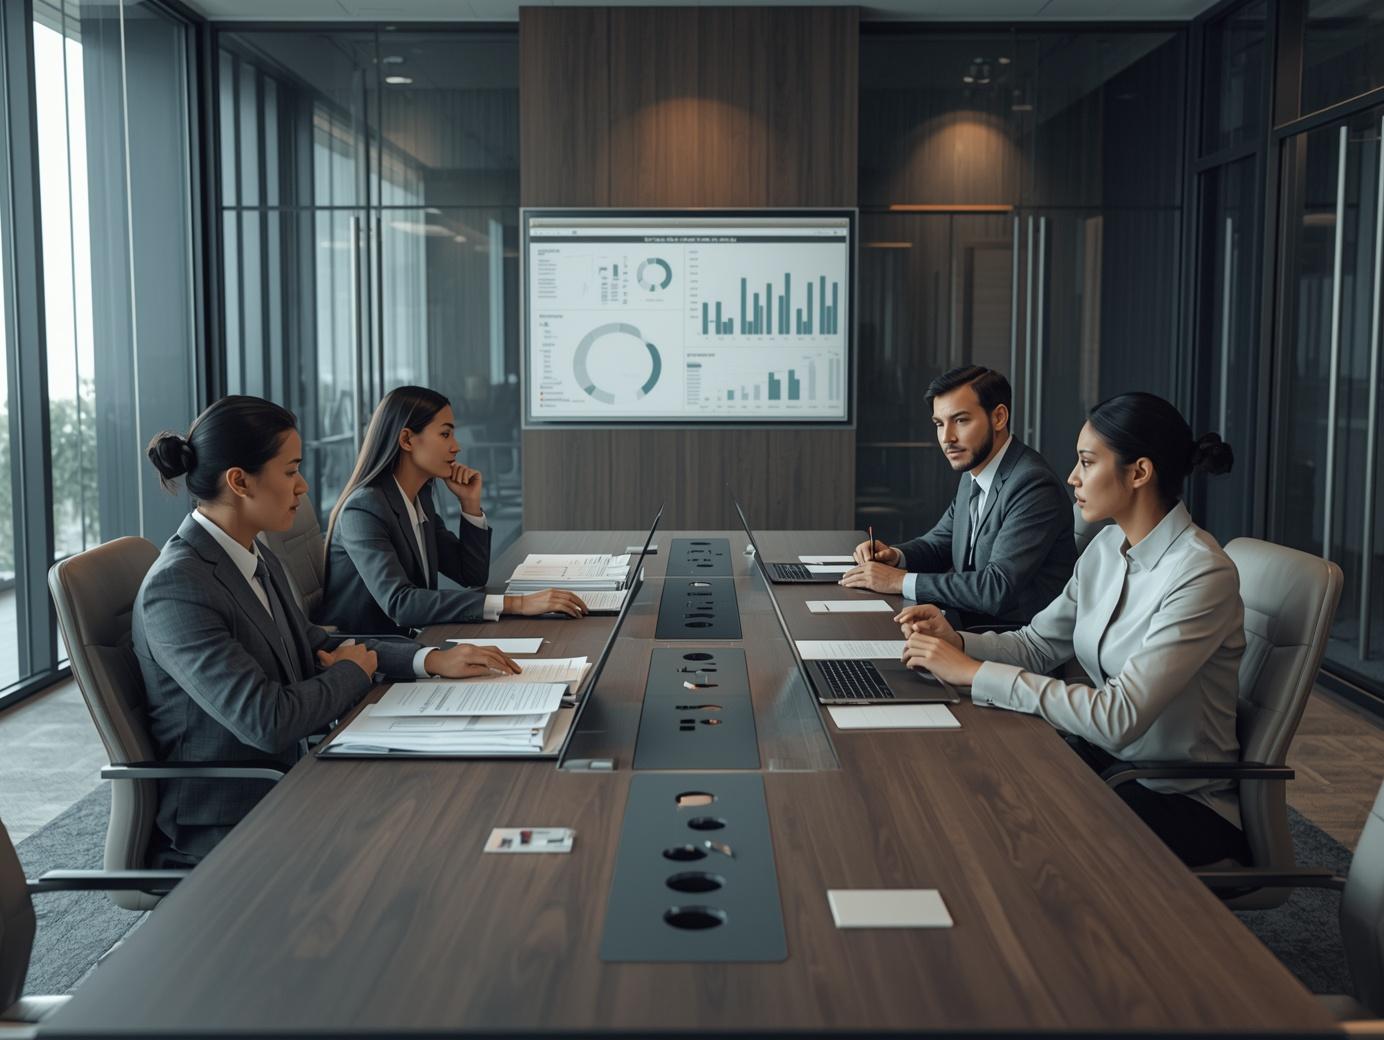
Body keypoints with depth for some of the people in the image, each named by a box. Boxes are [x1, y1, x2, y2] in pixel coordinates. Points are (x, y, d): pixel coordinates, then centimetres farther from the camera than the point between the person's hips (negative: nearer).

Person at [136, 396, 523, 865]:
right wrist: (357, 669, -10)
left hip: (278, 786, 8)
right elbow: (268, 721, -28)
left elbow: (314, 647, 14)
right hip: (216, 826, -8)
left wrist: (432, 659, 0)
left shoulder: (255, 558, 5)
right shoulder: (177, 587, -23)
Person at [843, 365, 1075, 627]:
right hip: (972, 624, 8)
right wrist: (895, 556, -2)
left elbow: (997, 588, -25)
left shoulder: (1033, 485, -19)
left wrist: (900, 581, -21)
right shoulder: (972, 477, 9)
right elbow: (938, 544, 21)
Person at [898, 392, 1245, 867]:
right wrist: (957, 641, -11)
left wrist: (974, 673, -29)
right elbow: (1037, 644, 10)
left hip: (1185, 803, -7)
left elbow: (1120, 717, -30)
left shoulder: (1201, 574, -24)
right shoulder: (1106, 548, 2)